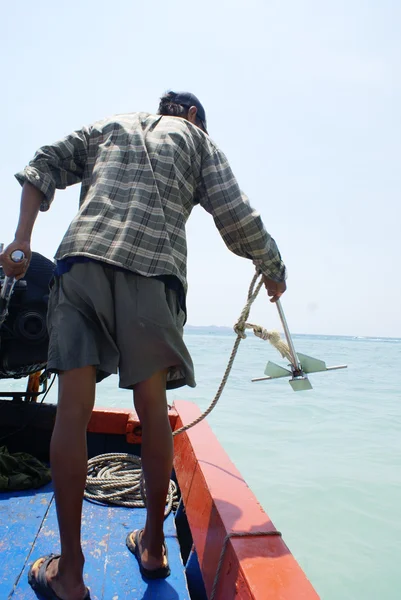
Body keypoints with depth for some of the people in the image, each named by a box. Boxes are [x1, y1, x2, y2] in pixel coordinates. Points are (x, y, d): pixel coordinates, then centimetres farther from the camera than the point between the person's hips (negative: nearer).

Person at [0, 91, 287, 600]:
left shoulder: (110, 125, 32)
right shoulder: (197, 138, 25)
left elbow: (43, 166, 19)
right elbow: (236, 217, 11)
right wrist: (273, 270, 24)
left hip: (83, 257, 2)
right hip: (154, 270, -1)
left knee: (74, 409, 0)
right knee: (153, 409, 7)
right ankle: (152, 548, 22)